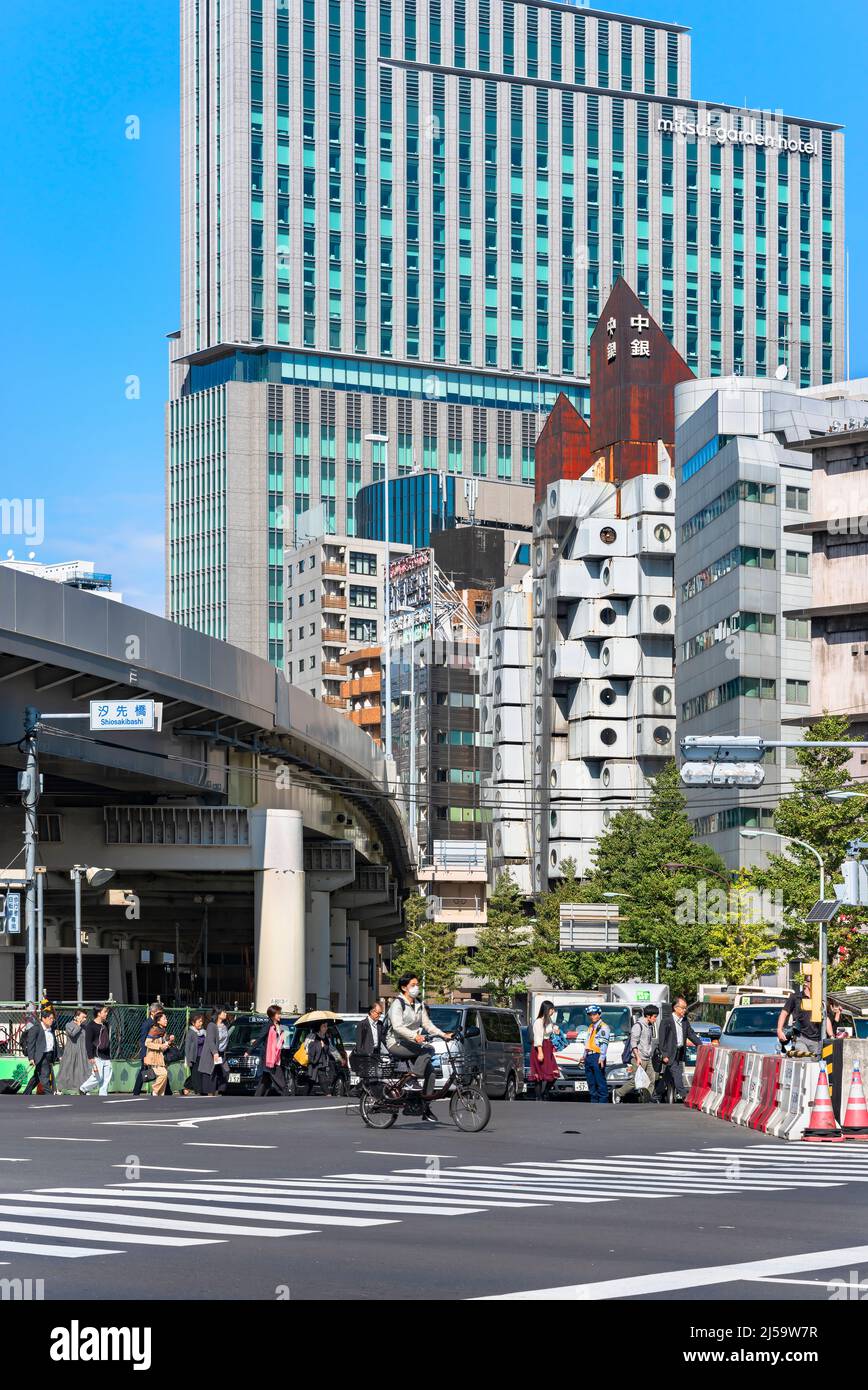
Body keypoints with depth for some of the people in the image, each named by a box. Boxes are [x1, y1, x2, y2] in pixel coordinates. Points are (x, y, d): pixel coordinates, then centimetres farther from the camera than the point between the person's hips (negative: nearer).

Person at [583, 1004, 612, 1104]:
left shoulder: (603, 1027, -4)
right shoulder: (591, 1027, 23)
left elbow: (604, 1043, -13)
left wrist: (602, 1057, -21)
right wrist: (584, 1055, 26)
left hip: (597, 1057, -9)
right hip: (588, 1057, 9)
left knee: (600, 1081, -10)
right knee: (591, 1082, 9)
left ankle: (603, 1102, -10)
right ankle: (594, 1102, 13)